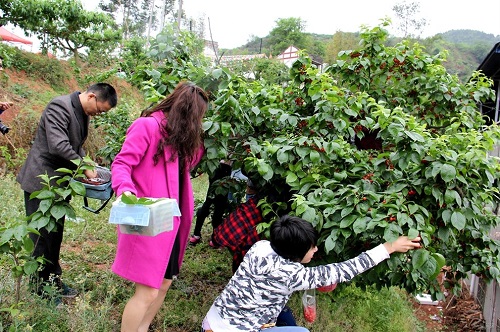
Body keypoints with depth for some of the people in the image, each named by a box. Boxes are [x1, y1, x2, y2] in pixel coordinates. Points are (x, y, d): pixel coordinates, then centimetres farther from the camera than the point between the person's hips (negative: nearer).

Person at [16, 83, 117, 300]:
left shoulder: (83, 113, 9)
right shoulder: (60, 106, -19)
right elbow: (59, 145, -29)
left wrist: (87, 167, 1)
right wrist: (84, 169, -22)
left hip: (60, 183, 9)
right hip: (41, 181, -8)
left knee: (55, 234, 16)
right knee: (41, 235, 2)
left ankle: (52, 279, 28)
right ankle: (40, 287, 14)